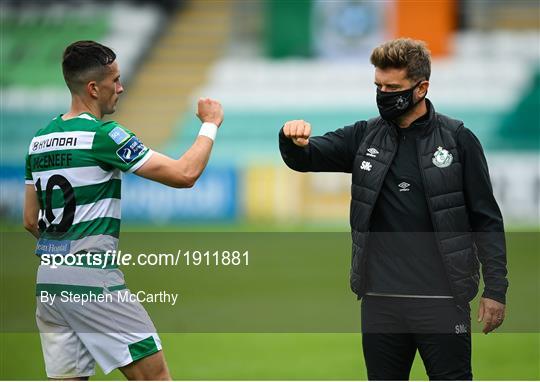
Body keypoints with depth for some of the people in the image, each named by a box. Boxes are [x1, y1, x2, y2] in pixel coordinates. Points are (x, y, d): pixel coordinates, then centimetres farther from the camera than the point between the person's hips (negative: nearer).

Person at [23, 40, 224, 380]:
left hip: (48, 279, 7)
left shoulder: (41, 140, 12)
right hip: (93, 280, -7)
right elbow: (185, 174, -11)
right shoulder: (103, 135, -11)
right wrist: (211, 124, 3)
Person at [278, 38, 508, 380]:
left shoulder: (457, 139, -2)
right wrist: (294, 139, -21)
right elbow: (305, 158, 4)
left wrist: (495, 289, -5)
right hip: (381, 299, 4)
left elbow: (486, 219, -1)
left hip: (442, 300, -4)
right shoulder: (366, 137, 7)